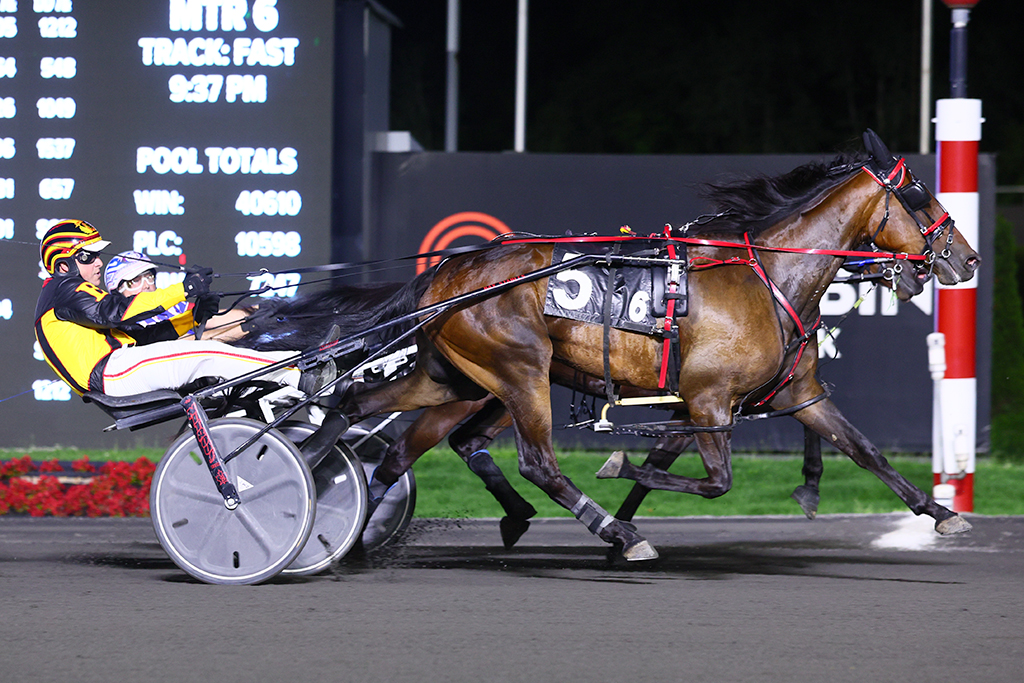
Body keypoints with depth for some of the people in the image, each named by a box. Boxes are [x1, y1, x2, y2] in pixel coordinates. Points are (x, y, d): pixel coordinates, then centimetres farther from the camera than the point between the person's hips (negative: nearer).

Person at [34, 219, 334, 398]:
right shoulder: (62, 290, 1)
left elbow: (141, 332, 23)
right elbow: (115, 311, -15)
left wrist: (193, 317, 8)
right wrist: (182, 290, -18)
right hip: (111, 371, -10)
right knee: (208, 356, -19)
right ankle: (302, 379, -25)